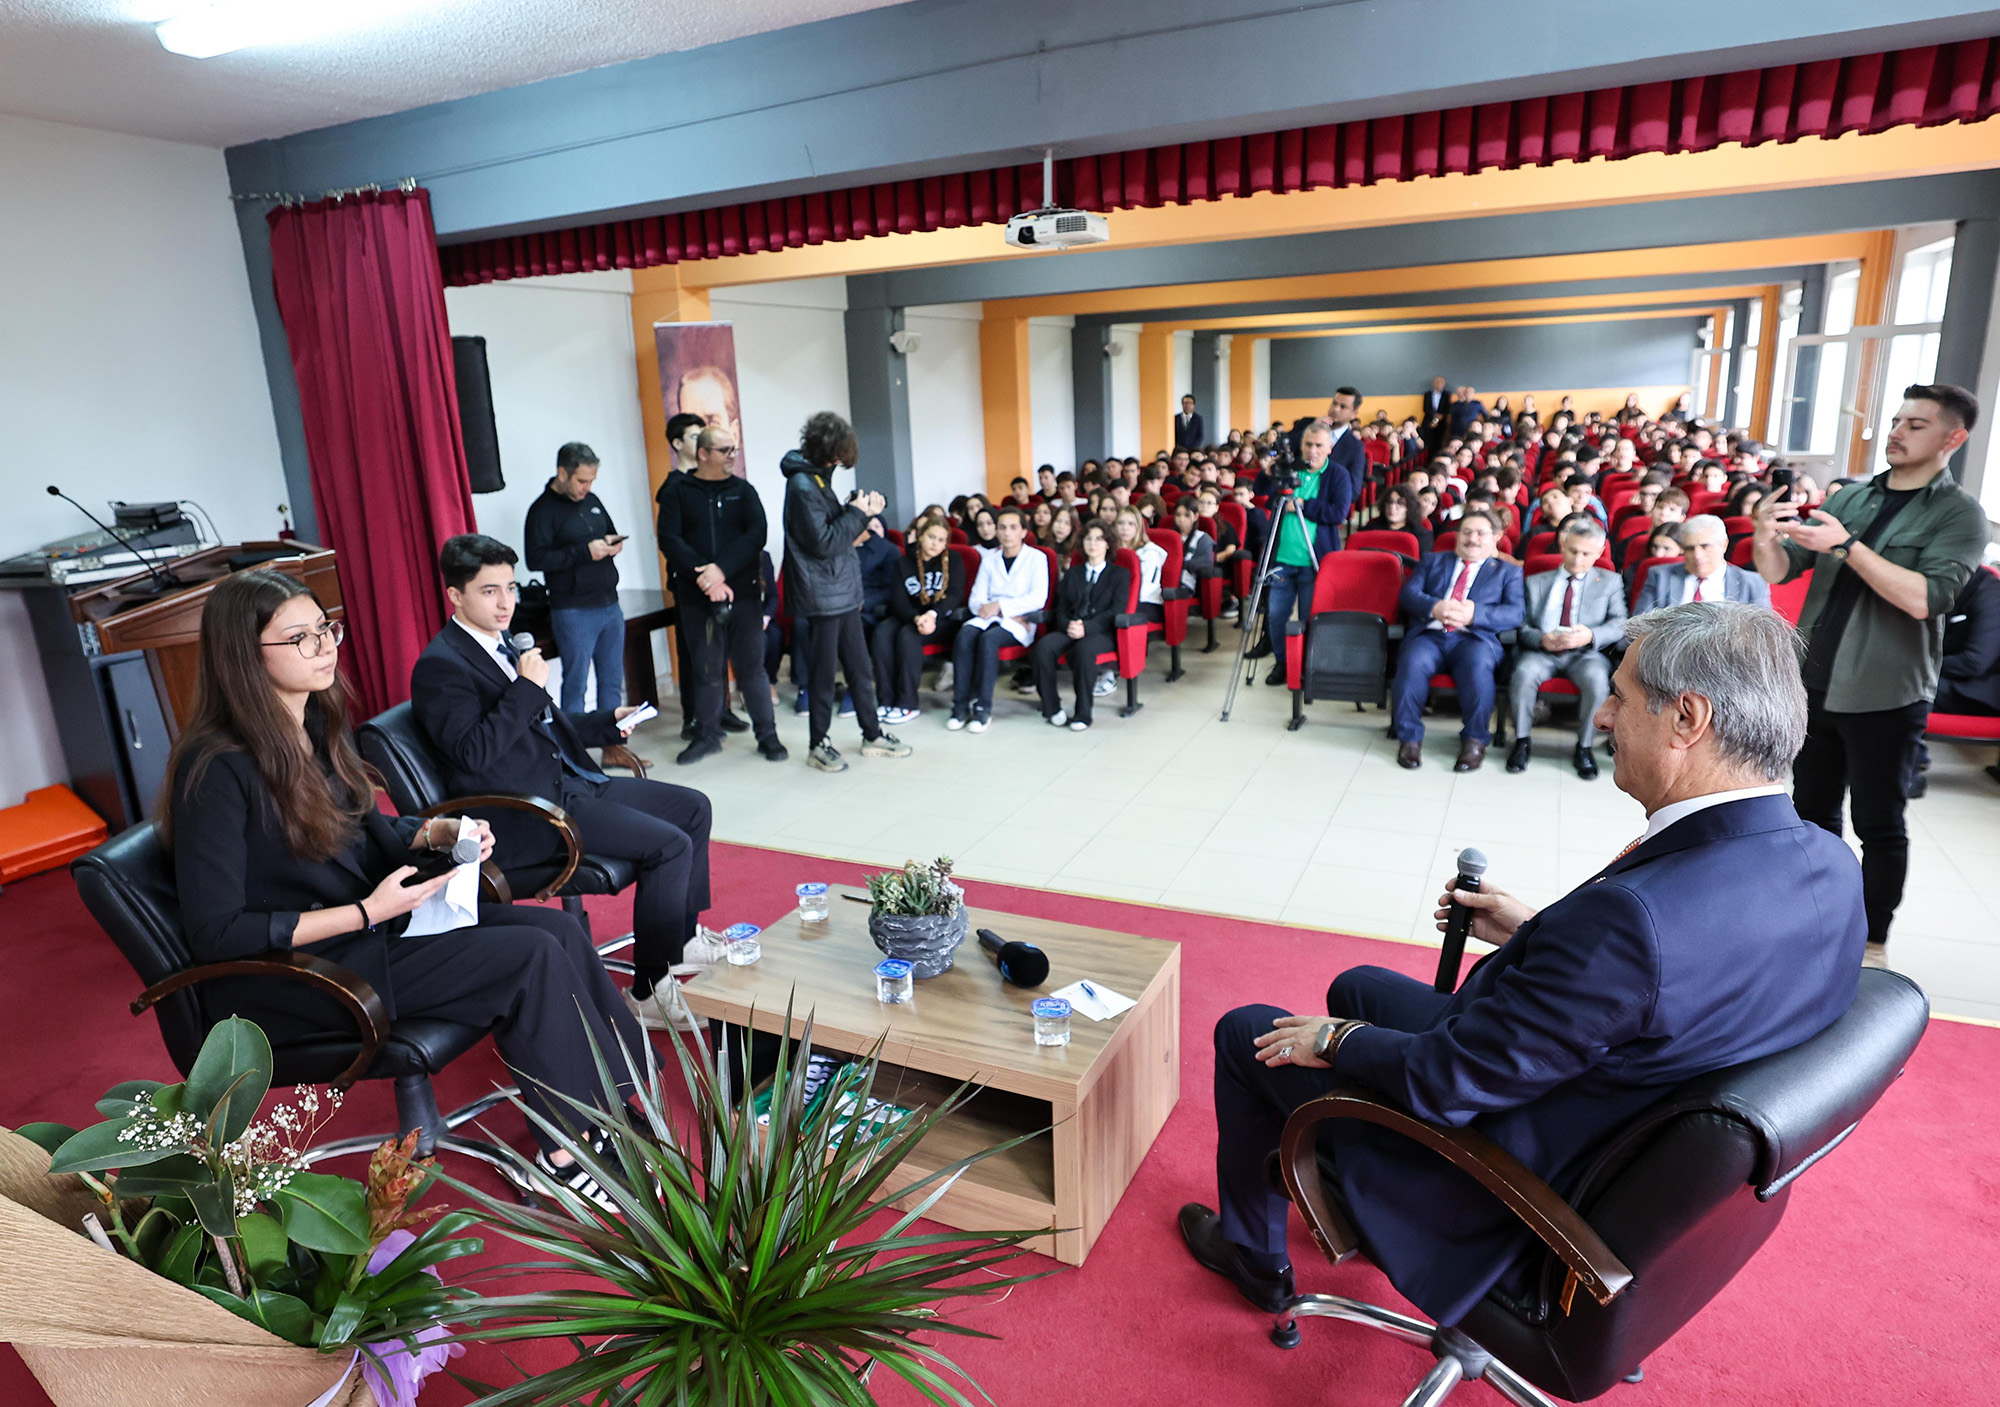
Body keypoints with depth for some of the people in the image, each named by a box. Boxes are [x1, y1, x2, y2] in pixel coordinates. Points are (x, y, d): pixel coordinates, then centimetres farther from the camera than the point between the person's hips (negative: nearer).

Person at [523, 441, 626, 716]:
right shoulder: (543, 509, -8)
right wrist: (585, 552, -21)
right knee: (575, 684, -2)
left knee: (612, 682, 12)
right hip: (573, 610, -7)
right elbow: (535, 559, -17)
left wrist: (614, 543, 3)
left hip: (609, 604, 7)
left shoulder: (591, 500, 14)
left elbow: (611, 532, 28)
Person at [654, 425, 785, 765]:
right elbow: (669, 539, -6)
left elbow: (757, 533, -6)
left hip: (744, 593, 1)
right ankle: (707, 735, 21)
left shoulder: (743, 490, 8)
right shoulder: (677, 491, 4)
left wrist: (722, 569, -18)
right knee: (705, 670, 7)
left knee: (752, 666, 4)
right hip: (696, 597, 0)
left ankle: (767, 735, 14)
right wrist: (703, 576, -18)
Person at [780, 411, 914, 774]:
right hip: (823, 596, -9)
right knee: (824, 672, 2)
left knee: (861, 667, 14)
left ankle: (872, 735, 24)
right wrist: (856, 512, -12)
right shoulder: (802, 485, -16)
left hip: (843, 593, 9)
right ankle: (818, 744, 15)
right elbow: (823, 542, -20)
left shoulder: (816, 479, 14)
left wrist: (862, 510, 3)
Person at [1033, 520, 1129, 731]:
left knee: (1084, 648, -39)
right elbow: (1061, 608, 15)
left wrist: (1087, 627, -17)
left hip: (1102, 633, -3)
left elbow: (1115, 611, 0)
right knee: (1044, 646, -30)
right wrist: (1068, 626, -10)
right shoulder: (1072, 573, 26)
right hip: (1070, 631, 3)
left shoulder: (1119, 574, 15)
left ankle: (1082, 713, -30)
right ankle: (1052, 707, -21)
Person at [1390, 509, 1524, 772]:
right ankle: (1409, 738, -19)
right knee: (1413, 662, -33)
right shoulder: (1433, 561, 27)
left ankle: (1475, 741, -22)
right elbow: (1409, 592, 11)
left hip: (1475, 639, -1)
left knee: (1478, 664, -36)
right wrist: (1434, 607, -12)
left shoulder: (1508, 571, 22)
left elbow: (1516, 612, 5)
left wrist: (1475, 614, -13)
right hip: (1429, 635, 1)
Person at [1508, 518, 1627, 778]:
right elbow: (1522, 625, 10)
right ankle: (1522, 741, -16)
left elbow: (1620, 623, 5)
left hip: (1586, 654, 0)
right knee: (1524, 673, -34)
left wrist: (1591, 635, -16)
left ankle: (1584, 746, -16)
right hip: (1542, 652, 1)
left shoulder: (1610, 582, 17)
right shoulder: (1535, 582, 18)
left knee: (1597, 679, -35)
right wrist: (1540, 638, -13)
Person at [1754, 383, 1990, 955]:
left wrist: (1846, 545, -25)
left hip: (1884, 695, -4)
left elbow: (1924, 597, -21)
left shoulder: (1959, 514, -6)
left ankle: (1873, 940, 20)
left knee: (1879, 824, 7)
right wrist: (1766, 537, -17)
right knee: (1812, 811, 15)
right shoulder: (1852, 497, 7)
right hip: (1815, 684, 5)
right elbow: (1780, 571, 4)